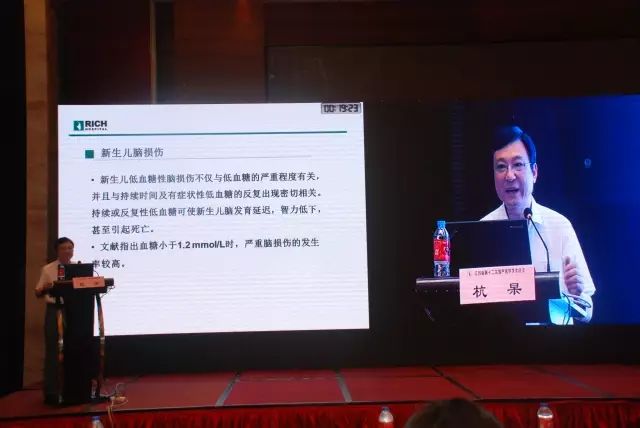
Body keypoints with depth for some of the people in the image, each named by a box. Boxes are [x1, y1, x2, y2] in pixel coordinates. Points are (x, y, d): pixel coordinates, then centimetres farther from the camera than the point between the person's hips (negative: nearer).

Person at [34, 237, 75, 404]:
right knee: (53, 351, -1)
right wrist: (45, 288, -18)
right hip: (55, 311, -2)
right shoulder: (48, 269, 0)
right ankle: (51, 391, 8)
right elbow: (38, 294, 3)